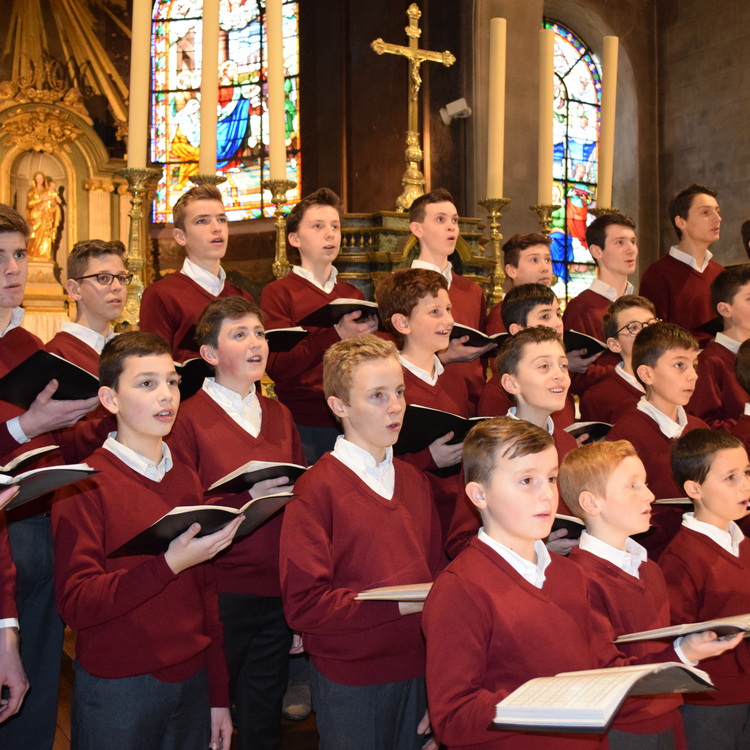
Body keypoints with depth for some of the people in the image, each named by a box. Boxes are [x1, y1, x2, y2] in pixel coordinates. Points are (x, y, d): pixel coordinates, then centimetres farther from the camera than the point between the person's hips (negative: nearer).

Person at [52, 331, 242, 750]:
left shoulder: (187, 481, 7)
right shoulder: (84, 485, -11)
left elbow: (205, 594, 11)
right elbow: (75, 604, -18)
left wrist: (219, 697, 12)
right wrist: (170, 564, -29)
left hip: (192, 682, 5)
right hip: (117, 689, -5)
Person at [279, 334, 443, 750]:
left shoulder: (414, 481, 9)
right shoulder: (317, 489, -13)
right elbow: (302, 604, -18)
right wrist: (399, 605, -21)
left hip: (417, 670, 6)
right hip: (349, 681, -5)